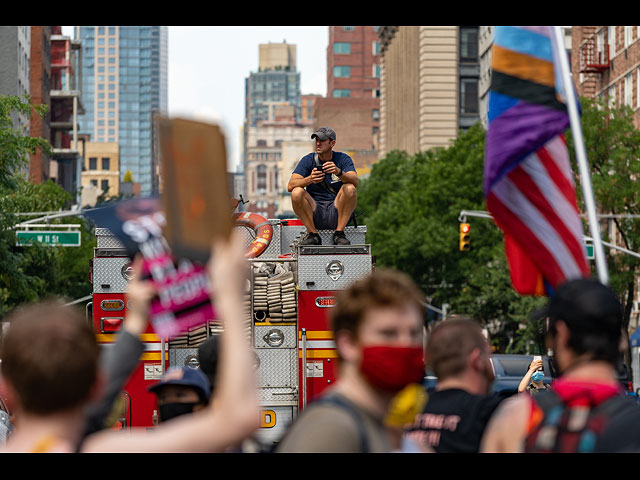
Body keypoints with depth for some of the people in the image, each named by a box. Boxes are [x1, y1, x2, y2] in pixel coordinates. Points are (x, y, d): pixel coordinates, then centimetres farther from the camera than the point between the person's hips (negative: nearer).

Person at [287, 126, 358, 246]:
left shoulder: (343, 159, 2)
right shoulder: (308, 160, 3)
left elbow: (355, 182, -17)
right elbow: (290, 186, -11)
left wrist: (339, 172, -38)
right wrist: (310, 179, -31)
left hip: (336, 214, -1)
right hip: (314, 212, 1)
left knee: (349, 189, -26)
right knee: (297, 192, -25)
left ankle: (339, 233, -16)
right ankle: (313, 234, -12)